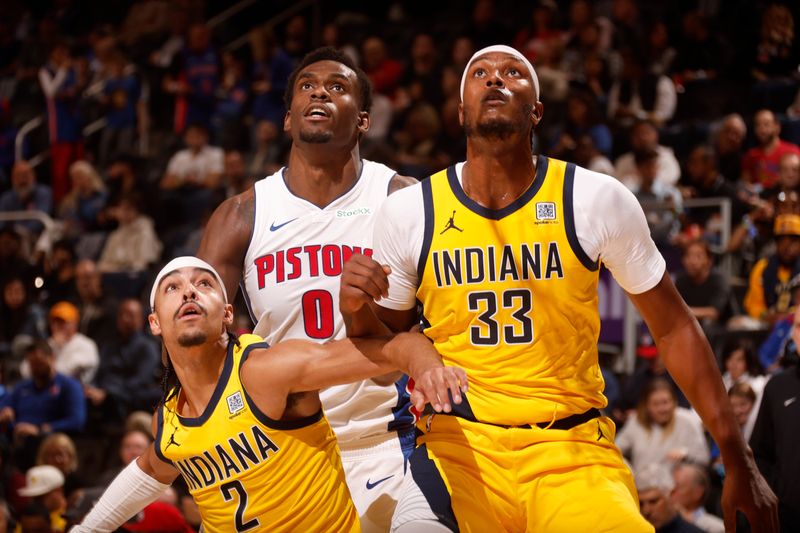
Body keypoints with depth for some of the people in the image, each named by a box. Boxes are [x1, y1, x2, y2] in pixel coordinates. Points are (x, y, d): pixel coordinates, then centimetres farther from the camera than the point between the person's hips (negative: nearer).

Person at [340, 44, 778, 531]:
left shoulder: (597, 200, -2)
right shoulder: (409, 212, 2)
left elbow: (673, 328, 7)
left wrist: (739, 463, 4)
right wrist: (358, 310, -11)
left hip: (573, 447, 0)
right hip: (458, 442, 0)